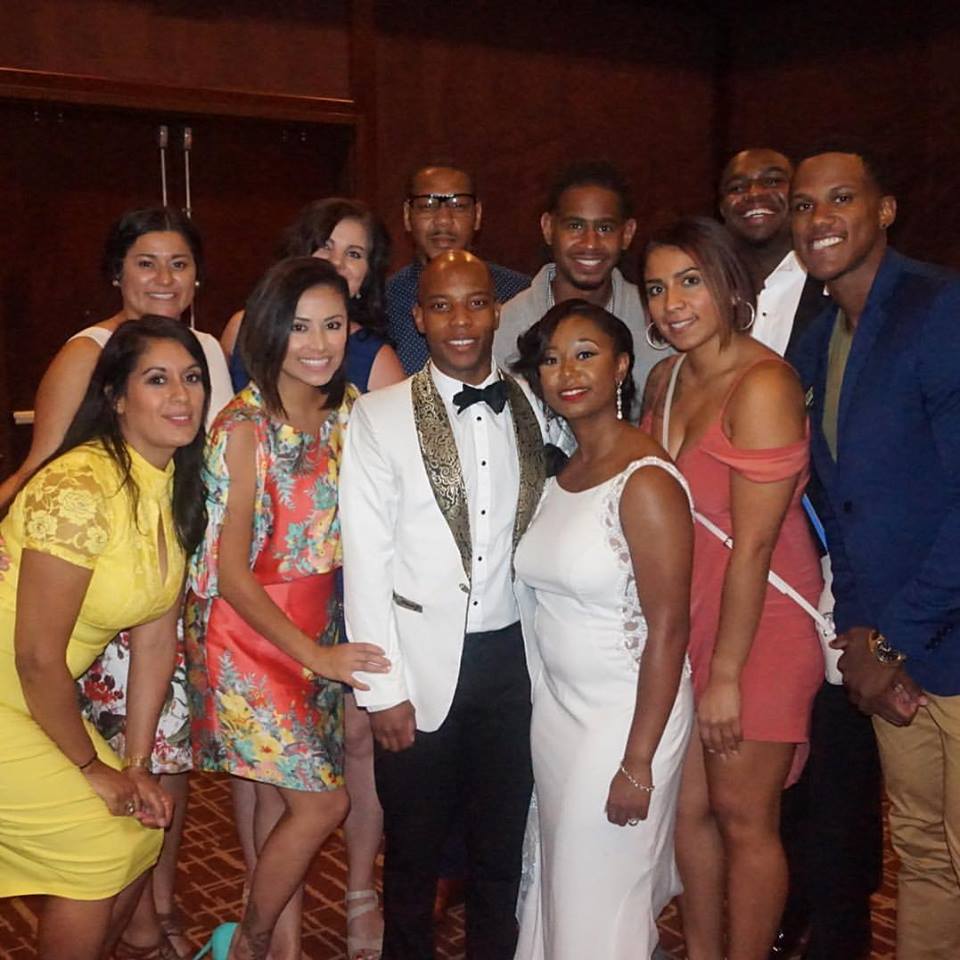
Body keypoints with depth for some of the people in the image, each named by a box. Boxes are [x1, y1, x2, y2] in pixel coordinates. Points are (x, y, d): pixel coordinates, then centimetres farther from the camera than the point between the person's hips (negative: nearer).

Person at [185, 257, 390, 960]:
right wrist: (315, 655, -15)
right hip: (249, 631, -5)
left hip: (318, 625, 5)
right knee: (322, 803, -2)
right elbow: (232, 573, -15)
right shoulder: (246, 426, -17)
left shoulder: (348, 410, 1)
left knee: (283, 798, 9)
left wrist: (328, 642, 0)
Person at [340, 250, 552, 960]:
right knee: (414, 855, 12)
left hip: (513, 660, 3)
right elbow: (365, 560, -7)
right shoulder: (379, 416, -5)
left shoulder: (532, 409, 5)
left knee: (503, 852, 15)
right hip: (422, 664, -2)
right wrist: (382, 688, -9)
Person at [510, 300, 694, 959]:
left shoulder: (646, 481, -19)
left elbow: (669, 631, -19)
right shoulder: (561, 475, 5)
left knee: (603, 903, 8)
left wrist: (638, 763, -18)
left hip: (628, 712, -7)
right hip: (557, 704, 7)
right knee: (558, 884, 19)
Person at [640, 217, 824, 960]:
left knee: (744, 819, 6)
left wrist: (726, 674, -16)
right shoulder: (666, 380, 4)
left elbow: (753, 546, -21)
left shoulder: (763, 386, -21)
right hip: (686, 622, 7)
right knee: (690, 809, 16)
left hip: (759, 628, -7)